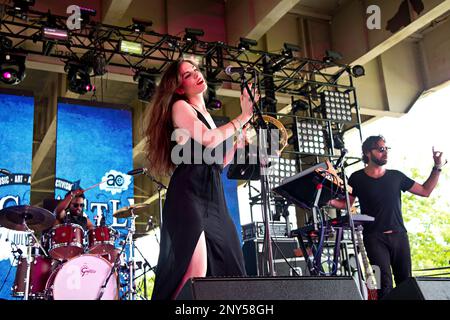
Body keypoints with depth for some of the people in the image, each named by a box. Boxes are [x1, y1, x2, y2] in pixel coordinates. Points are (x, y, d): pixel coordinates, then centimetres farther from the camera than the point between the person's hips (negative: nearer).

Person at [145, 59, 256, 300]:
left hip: (212, 198, 8)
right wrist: (243, 116, -7)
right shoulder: (180, 106, 2)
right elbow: (209, 139, -16)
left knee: (227, 272, 4)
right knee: (196, 274, -20)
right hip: (188, 195, -8)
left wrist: (238, 140, 13)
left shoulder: (205, 114, 25)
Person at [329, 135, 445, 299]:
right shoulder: (357, 178, 3)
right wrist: (330, 201, -13)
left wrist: (437, 167, 6)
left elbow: (425, 191, 14)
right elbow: (347, 203, 7)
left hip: (399, 235, 3)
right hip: (375, 237, -3)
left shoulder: (396, 176, 11)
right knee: (385, 283, -14)